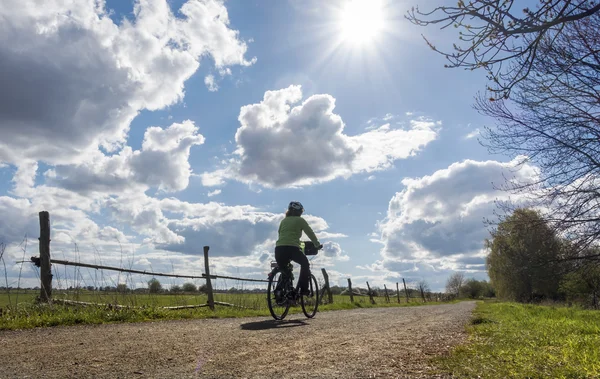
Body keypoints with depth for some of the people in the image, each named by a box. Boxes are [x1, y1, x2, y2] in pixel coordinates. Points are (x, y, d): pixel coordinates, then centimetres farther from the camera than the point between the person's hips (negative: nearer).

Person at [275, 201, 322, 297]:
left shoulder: (284, 221, 23)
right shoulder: (300, 220, 9)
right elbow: (310, 233, 13)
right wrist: (317, 244, 26)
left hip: (278, 249, 4)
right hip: (291, 248, -4)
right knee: (305, 263, 20)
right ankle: (303, 289, 12)